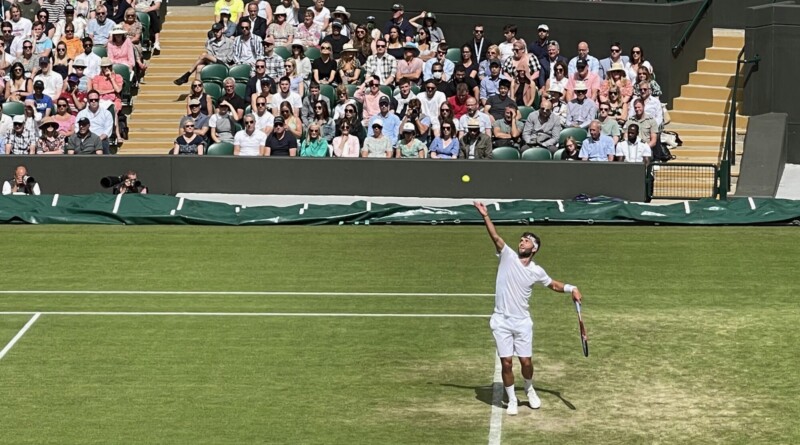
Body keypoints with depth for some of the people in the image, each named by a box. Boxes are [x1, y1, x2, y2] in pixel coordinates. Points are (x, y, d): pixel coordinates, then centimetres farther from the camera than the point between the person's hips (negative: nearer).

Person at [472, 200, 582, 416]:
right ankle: (512, 400, 16)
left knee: (526, 362, 3)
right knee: (506, 363, -2)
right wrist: (485, 216, -30)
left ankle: (529, 390, 33)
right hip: (501, 321, -1)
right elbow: (495, 236, -17)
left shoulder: (536, 271, 1)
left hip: (522, 322, 1)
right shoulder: (507, 255, -4)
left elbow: (553, 284, 18)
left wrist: (570, 289, 1)